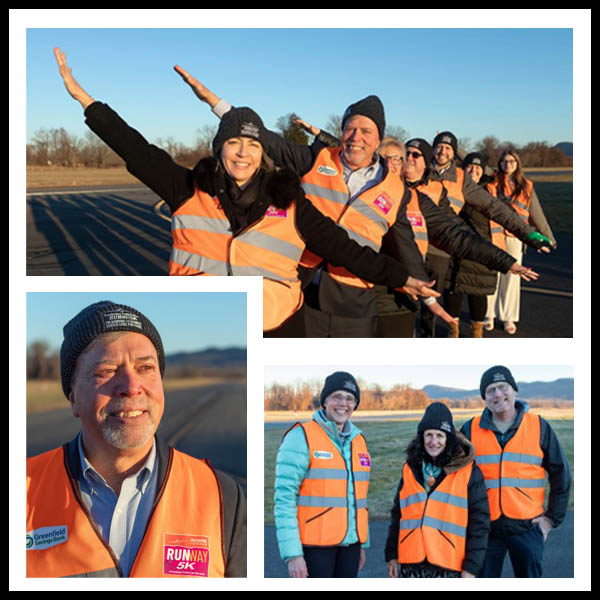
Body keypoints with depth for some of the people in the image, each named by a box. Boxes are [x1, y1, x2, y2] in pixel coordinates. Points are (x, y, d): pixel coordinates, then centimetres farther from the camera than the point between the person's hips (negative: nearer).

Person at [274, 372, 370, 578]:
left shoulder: (358, 441, 12)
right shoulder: (301, 437, -9)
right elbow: (284, 497, -13)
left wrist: (362, 544, 18)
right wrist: (292, 553, -18)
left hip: (349, 544, 6)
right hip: (314, 545, -6)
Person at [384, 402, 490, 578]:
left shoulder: (468, 472, 0)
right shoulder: (410, 469, 11)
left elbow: (479, 522, -1)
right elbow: (398, 515, 17)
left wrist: (471, 567, -6)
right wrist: (392, 555, 13)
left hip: (448, 566, -3)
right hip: (411, 565, 3)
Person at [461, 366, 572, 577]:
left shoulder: (539, 427, 3)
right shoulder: (471, 430, 4)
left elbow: (561, 475, 10)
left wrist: (552, 518, 5)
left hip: (527, 528, -1)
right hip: (485, 529, 1)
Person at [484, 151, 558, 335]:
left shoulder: (526, 187, 9)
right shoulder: (492, 183, 2)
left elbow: (536, 214, 13)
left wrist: (548, 236, 14)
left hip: (514, 237, 2)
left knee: (511, 278, 5)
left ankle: (509, 318, 15)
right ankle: (489, 314, 15)